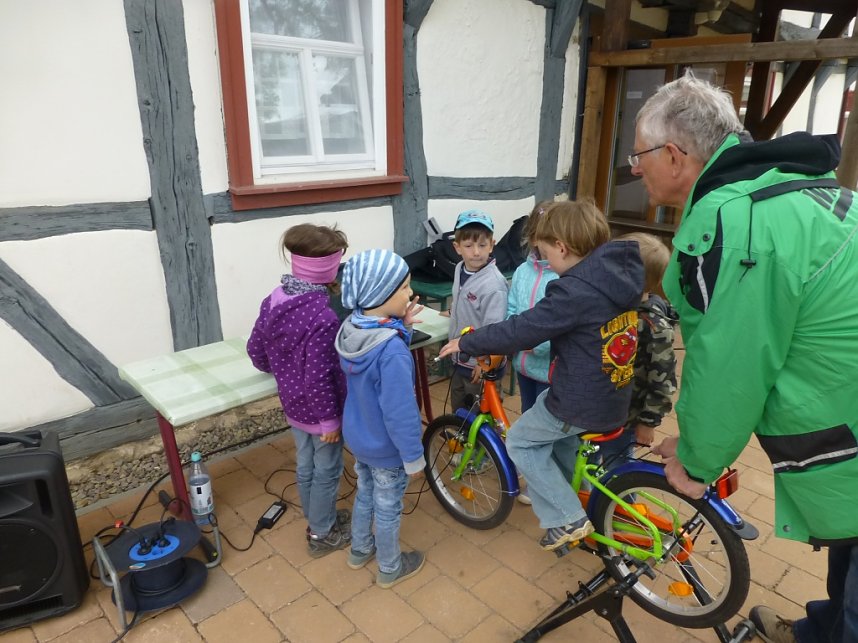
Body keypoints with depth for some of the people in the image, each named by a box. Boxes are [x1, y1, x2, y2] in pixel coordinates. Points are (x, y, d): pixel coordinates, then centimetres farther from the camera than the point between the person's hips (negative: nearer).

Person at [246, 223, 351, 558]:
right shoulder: (322, 317, -31)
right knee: (326, 471, 13)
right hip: (318, 410, -8)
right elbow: (319, 378, -28)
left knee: (306, 465, 24)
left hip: (293, 404, 8)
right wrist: (329, 419, -16)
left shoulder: (274, 300, -6)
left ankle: (318, 518, 45)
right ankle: (322, 534, 32)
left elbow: (255, 350, 5)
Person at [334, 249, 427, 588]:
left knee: (365, 493, 29)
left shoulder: (353, 328, -10)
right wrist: (414, 456, -18)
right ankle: (390, 569, 40)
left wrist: (399, 327, -8)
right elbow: (399, 412, -30)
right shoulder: (392, 350, -35)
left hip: (358, 436, 7)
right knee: (388, 508, 16)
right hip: (386, 447, -7)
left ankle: (359, 550, 51)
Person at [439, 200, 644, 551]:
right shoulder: (620, 274, 2)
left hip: (581, 402, -9)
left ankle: (567, 518, 12)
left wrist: (465, 343, -10)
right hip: (614, 397, 9)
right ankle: (558, 494, 45)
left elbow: (521, 330, -23)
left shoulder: (575, 289, -26)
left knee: (519, 441, 10)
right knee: (560, 436, 31)